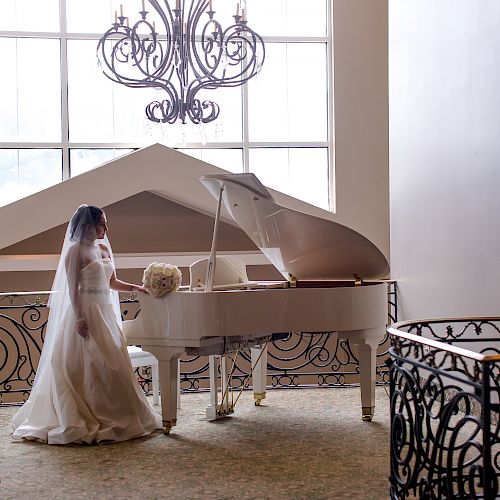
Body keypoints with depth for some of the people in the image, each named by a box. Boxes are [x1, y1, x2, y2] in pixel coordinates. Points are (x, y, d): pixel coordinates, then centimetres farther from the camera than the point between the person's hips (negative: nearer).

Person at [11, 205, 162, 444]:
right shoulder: (76, 250, -8)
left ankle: (111, 415, 19)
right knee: (87, 366, -5)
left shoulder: (104, 249, 15)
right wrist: (79, 318, -21)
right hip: (86, 311, -8)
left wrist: (134, 287, 7)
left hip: (106, 311, 8)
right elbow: (72, 287, -14)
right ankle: (88, 420, 2)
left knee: (110, 365, 10)